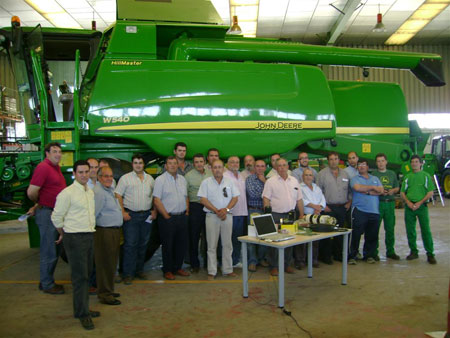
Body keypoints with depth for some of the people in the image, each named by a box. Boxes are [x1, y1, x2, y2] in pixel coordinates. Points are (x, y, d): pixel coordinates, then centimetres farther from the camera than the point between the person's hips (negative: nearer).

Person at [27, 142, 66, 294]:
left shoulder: (56, 168, 14)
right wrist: (39, 204, -3)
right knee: (49, 252, 0)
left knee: (56, 250, 17)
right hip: (46, 214, -9)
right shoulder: (43, 167, -15)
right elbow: (31, 192, -20)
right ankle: (47, 285, 13)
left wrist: (37, 206, 15)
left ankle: (47, 281, 30)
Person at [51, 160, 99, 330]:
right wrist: (64, 233, 4)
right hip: (75, 238, -7)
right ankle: (82, 313, 7)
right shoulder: (67, 193, -11)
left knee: (86, 274, 14)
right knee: (80, 276, -3)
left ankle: (83, 308, 25)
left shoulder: (90, 192, 12)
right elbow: (56, 217, -7)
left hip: (90, 236, 7)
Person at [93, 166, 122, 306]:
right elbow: (93, 214, -20)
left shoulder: (110, 190, 16)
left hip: (115, 231, 10)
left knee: (111, 263, 17)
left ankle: (108, 290, 30)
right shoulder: (98, 192, -16)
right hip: (104, 232, -10)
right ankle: (105, 295, 8)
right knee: (105, 264, -2)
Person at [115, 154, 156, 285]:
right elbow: (118, 195, -4)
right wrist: (123, 212, -12)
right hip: (131, 215, -4)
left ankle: (139, 270, 22)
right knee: (130, 244, -5)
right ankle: (128, 274, 2)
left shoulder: (150, 179, 13)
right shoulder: (125, 178, 1)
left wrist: (155, 211, 8)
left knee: (143, 244, 10)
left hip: (146, 215, 4)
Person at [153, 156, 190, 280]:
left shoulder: (182, 179, 13)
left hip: (182, 217, 6)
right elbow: (156, 200, -12)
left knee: (182, 244, 11)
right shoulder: (160, 180, -7)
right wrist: (166, 216, -13)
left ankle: (178, 267, 25)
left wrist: (187, 211, 8)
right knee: (168, 245, 2)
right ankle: (167, 270, 15)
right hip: (168, 218, -6)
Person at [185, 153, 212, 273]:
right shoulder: (189, 175, 0)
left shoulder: (210, 174, 11)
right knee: (194, 236, 3)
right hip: (195, 207, -3)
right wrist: (187, 208, -9)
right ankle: (194, 264, 12)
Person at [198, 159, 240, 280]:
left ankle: (227, 270, 15)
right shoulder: (206, 182, 2)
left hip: (227, 216, 2)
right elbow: (203, 199, -5)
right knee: (212, 245, 1)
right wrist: (217, 211, -12)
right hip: (212, 216, -2)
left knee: (227, 244, 6)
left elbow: (235, 197, 5)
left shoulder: (229, 182, 9)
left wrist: (226, 209, -10)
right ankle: (211, 272, 7)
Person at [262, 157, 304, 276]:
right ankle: (273, 266, 10)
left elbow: (299, 199, 14)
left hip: (290, 215, 4)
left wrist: (301, 215, 9)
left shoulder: (294, 181, 12)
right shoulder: (270, 181, -1)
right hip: (276, 216, -4)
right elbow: (266, 199, -7)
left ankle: (287, 265, 22)